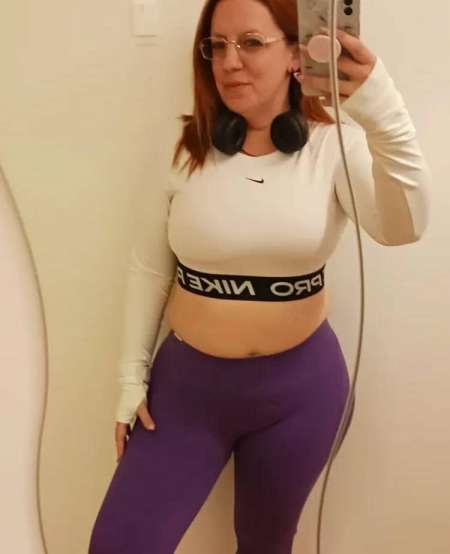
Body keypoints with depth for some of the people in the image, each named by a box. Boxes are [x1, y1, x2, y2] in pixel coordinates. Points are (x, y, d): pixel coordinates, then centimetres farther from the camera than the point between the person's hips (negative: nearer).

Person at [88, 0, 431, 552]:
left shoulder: (334, 147, -9)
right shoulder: (186, 150, -6)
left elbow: (403, 227, -28)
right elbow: (148, 271, 1)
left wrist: (381, 111, -43)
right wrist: (133, 376, 2)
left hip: (301, 383, 0)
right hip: (188, 380, 1)